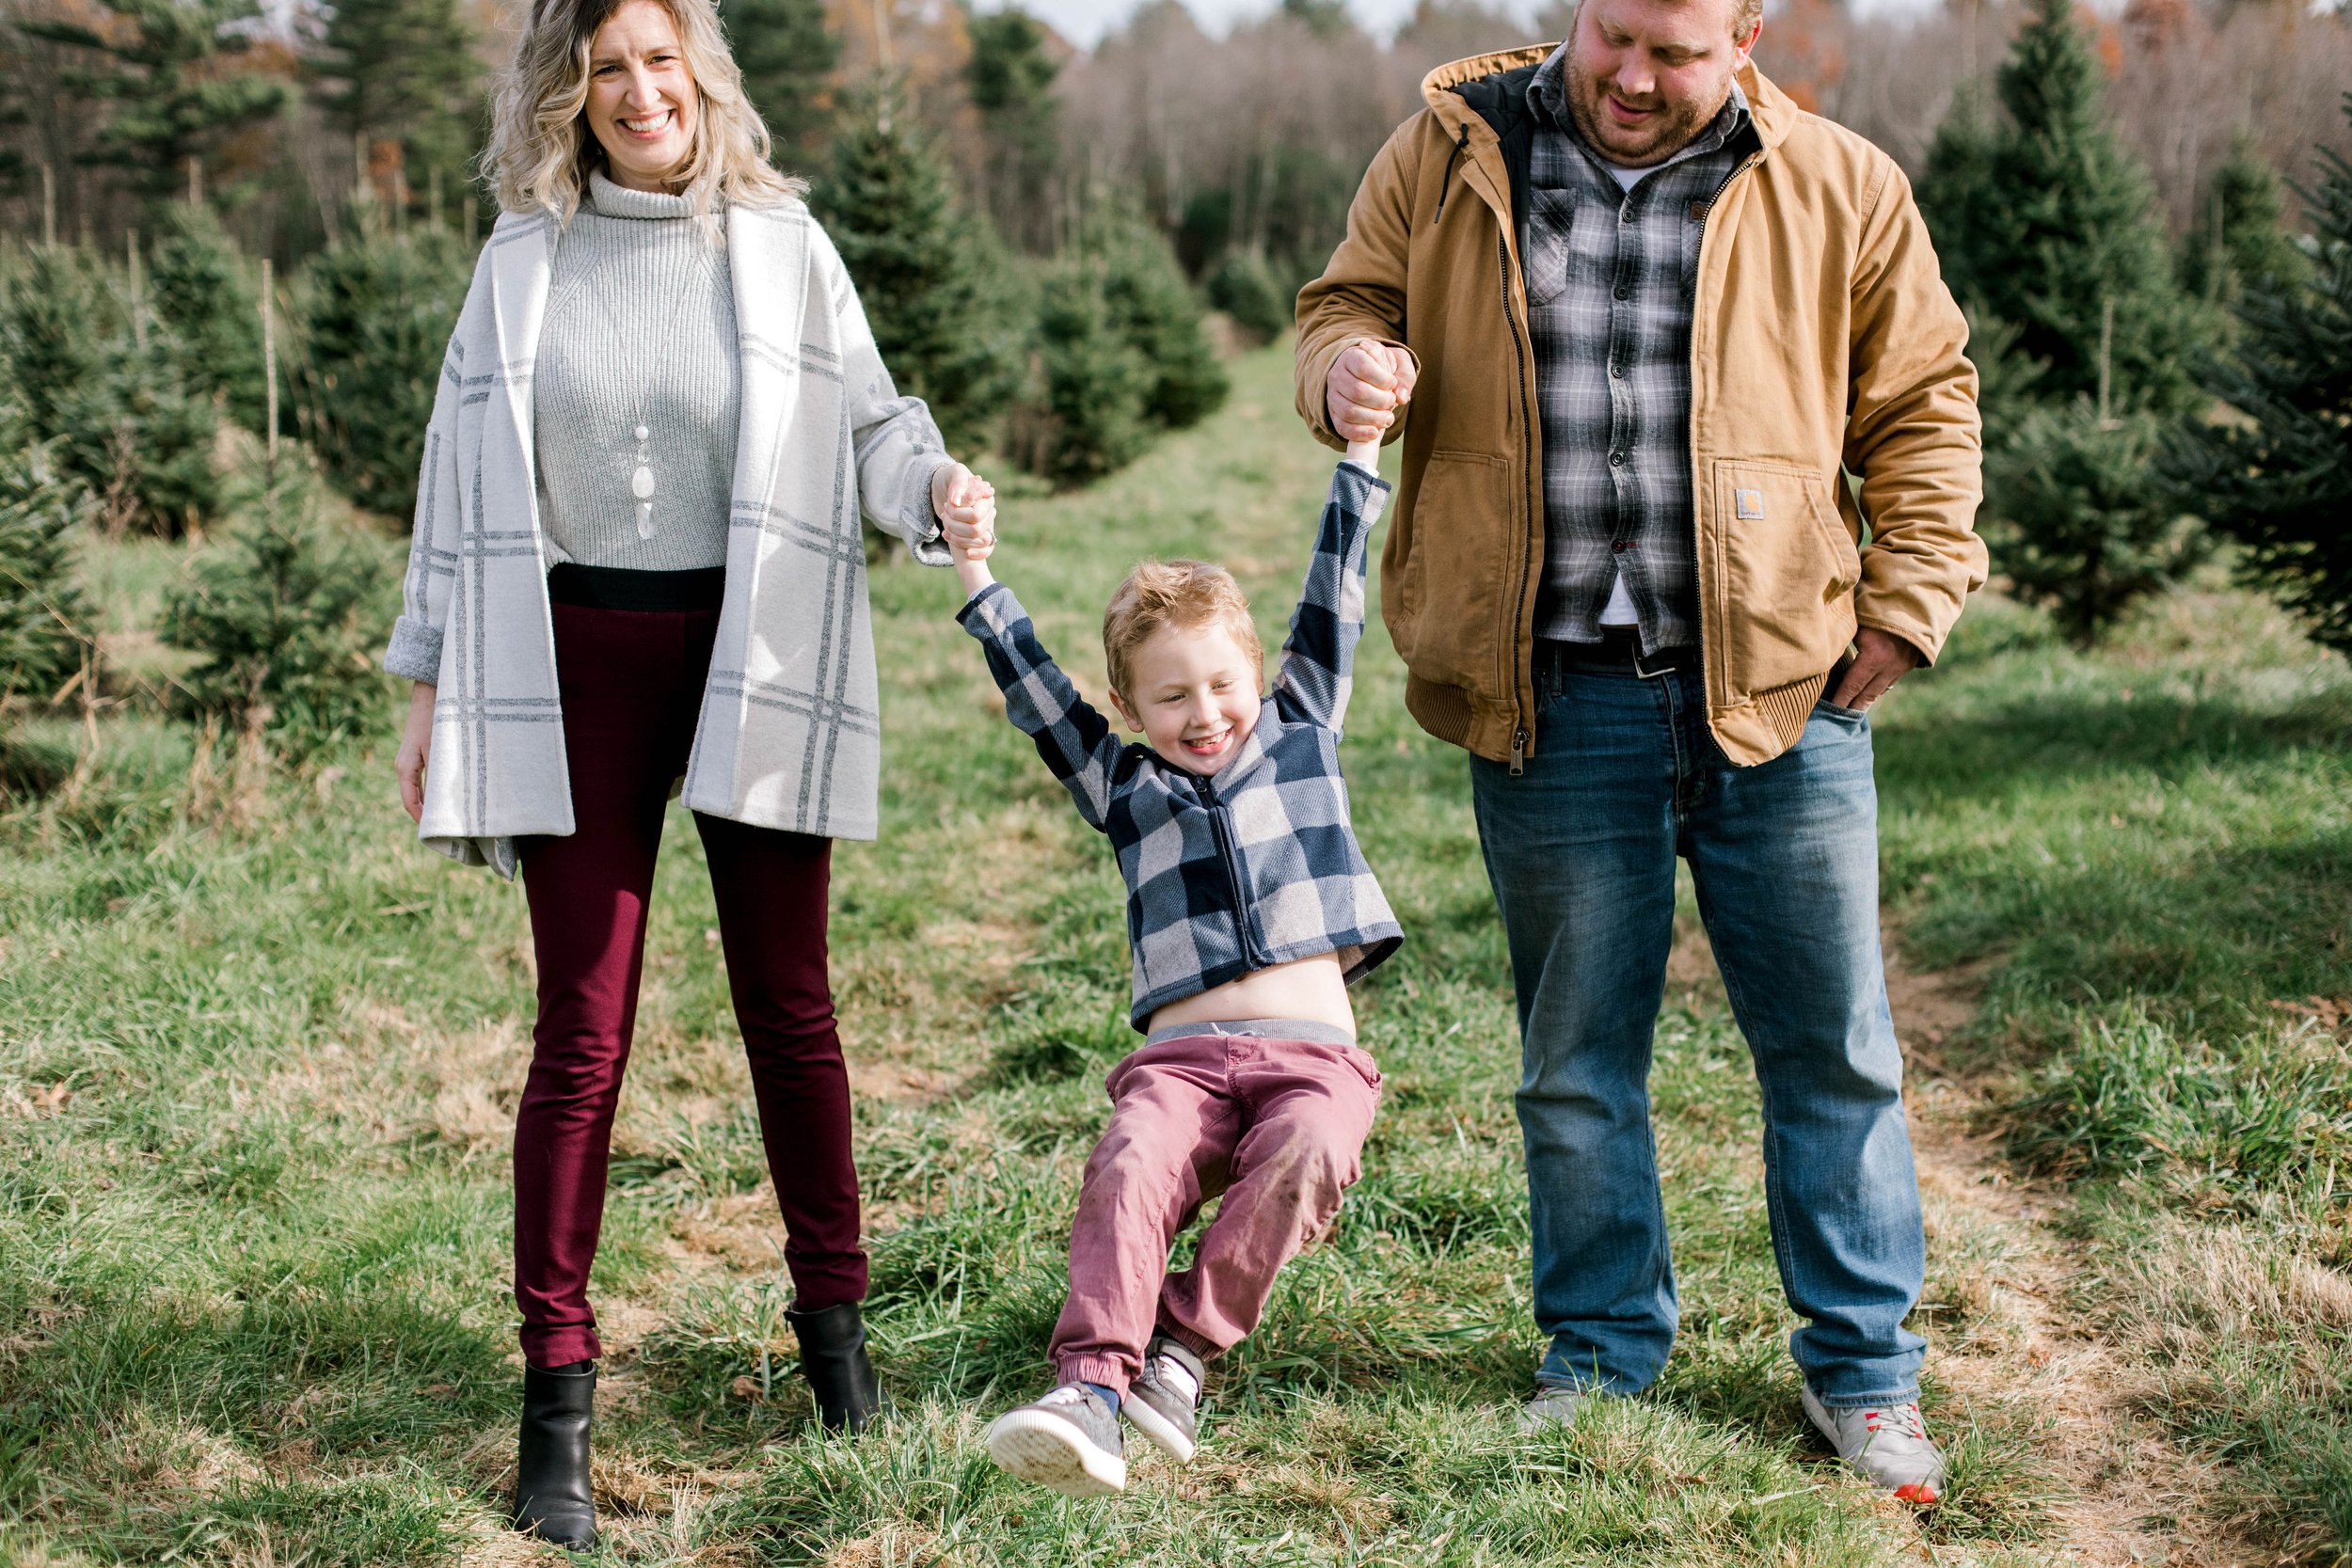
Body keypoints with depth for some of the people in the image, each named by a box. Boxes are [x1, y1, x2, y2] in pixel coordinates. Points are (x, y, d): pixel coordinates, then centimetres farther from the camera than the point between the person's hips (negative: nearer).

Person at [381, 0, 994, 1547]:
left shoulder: (782, 244, 3)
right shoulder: (523, 258, 7)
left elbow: (867, 419, 5)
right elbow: (466, 474, 10)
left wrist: (936, 484, -18)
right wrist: (433, 678, 8)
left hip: (752, 653, 0)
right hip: (577, 662, 0)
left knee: (787, 1000, 7)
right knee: (582, 1026, -2)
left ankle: (832, 1316, 25)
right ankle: (558, 1392, 4)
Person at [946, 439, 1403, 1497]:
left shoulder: (1300, 732, 21)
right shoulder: (1124, 785, 22)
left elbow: (1330, 604, 19)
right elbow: (1036, 692, 18)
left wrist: (1360, 454, 16)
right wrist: (978, 582, 13)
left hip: (1313, 1051, 0)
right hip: (1182, 1057, 1)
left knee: (1306, 1153, -34)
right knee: (1128, 1170, -31)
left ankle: (1188, 1346, -24)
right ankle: (1091, 1385, -44)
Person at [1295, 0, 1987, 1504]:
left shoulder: (1838, 189, 2)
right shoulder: (1451, 156, 3)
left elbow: (1923, 400, 11)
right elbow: (1352, 301, 15)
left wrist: (1908, 603, 3)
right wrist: (1351, 366, -10)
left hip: (1777, 692, 0)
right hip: (1553, 694, 0)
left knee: (1833, 1048, 7)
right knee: (1577, 1055, 11)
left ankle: (1865, 1369, 21)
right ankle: (1601, 1356, 27)